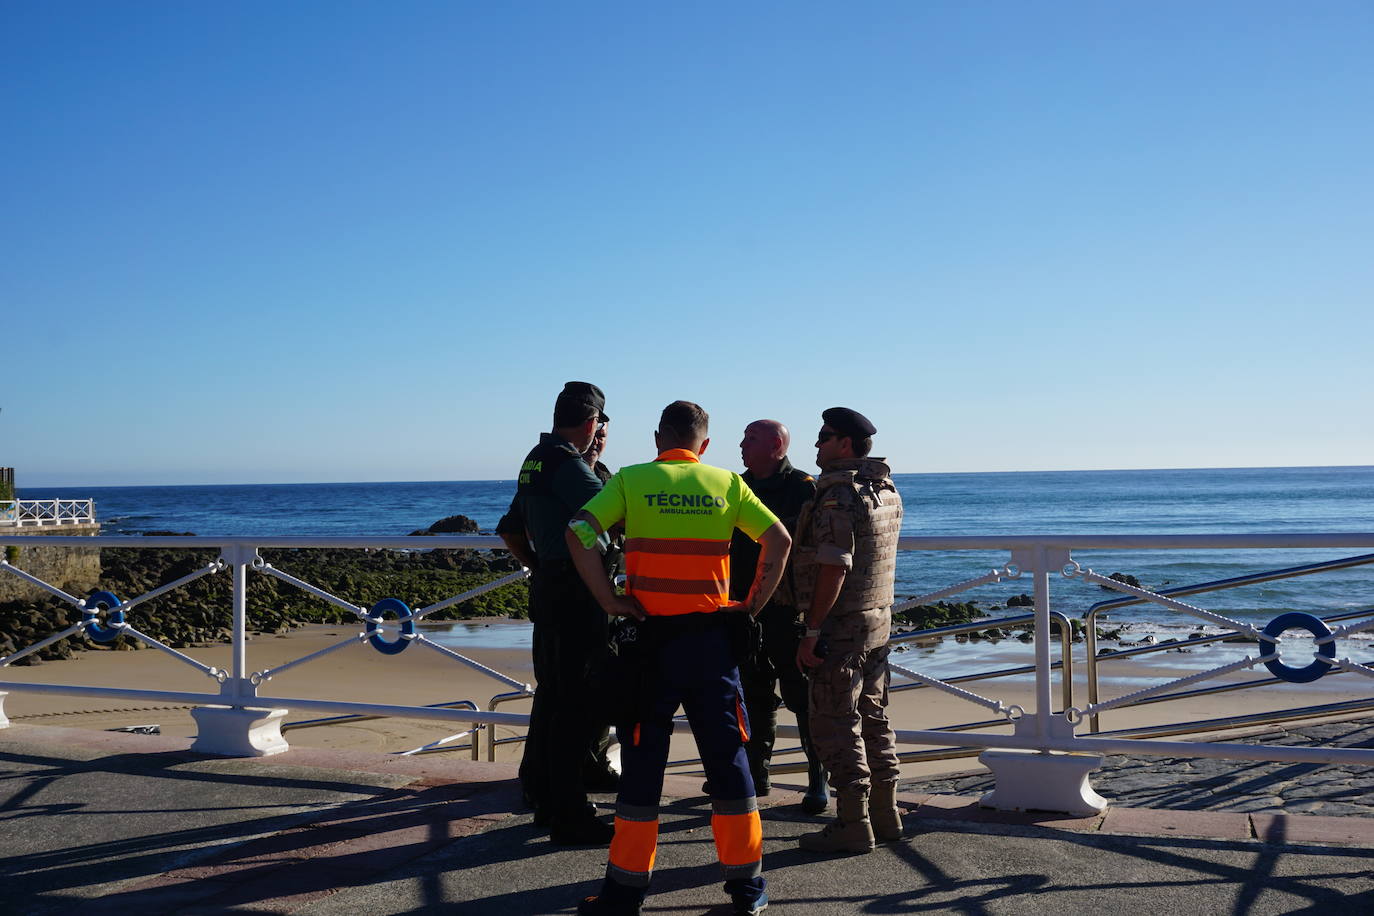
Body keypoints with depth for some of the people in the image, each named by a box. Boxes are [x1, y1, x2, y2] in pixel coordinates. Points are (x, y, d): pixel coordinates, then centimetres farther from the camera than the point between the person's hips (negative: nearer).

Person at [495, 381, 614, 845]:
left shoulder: (534, 460, 14)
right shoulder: (569, 465, -17)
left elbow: (510, 529, 23)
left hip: (548, 587, 10)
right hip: (577, 595, -10)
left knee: (551, 695, 17)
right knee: (577, 703, -5)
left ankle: (544, 797, 27)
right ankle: (569, 815, -1)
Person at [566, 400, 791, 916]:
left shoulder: (631, 481, 1)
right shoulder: (727, 484, 5)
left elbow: (577, 533, -10)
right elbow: (778, 539, 1)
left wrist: (609, 601, -7)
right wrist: (754, 604, 4)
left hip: (649, 636, -1)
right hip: (711, 637, 1)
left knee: (642, 761, 7)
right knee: (727, 756, 10)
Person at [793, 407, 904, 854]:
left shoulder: (838, 497, -19)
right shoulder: (887, 491, 11)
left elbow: (834, 568, -24)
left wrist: (811, 631, -20)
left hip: (842, 626, -9)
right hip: (879, 618, 9)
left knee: (835, 725, -2)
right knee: (873, 719, 16)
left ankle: (852, 826, 2)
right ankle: (884, 815, 24)